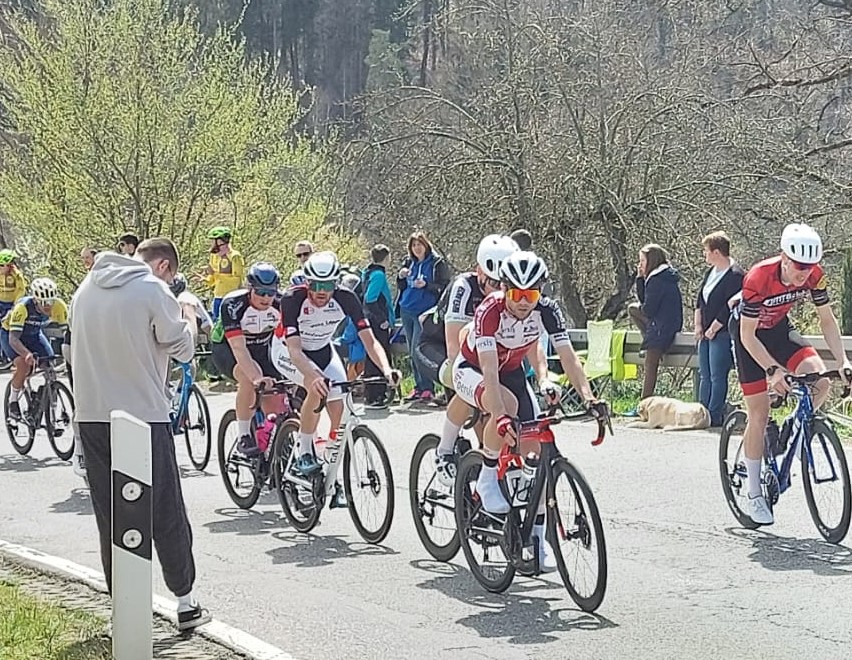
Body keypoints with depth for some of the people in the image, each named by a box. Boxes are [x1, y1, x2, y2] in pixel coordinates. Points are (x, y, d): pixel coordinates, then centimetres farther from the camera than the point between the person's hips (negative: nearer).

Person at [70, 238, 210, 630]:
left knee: (109, 515, 11)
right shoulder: (153, 289, -10)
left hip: (91, 417, 6)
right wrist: (181, 319, 11)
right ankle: (186, 602, 11)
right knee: (167, 516, 4)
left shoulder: (86, 288, 11)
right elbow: (182, 348, -6)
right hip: (143, 415, -6)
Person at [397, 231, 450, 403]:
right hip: (407, 310, 6)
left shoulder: (437, 263, -3)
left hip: (425, 311, -6)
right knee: (412, 352, 7)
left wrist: (426, 285, -20)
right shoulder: (409, 262, 14)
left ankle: (427, 388, -9)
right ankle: (419, 387, 14)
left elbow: (444, 286, -5)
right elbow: (401, 287, 18)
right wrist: (401, 277, -3)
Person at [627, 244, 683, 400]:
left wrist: (641, 308, 5)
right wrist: (640, 278, 6)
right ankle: (649, 343, 11)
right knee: (632, 308, 21)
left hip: (661, 327, -10)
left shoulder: (656, 279, -19)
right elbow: (643, 299, 18)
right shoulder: (665, 276, 13)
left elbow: (648, 310, -19)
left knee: (650, 365, -6)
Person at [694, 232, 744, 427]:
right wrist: (698, 326, 6)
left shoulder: (735, 276, -15)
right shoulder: (711, 271, 13)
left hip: (722, 334, -9)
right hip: (706, 332, 9)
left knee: (717, 376, -7)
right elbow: (699, 299, 15)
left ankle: (714, 416, -4)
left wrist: (712, 329, -13)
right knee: (704, 375, 10)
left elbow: (729, 309, -18)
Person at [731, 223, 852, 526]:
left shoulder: (814, 275, -21)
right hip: (748, 334, -4)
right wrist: (773, 370, -38)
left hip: (779, 329, 4)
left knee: (820, 381, -21)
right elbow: (748, 335, -28)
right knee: (759, 415, -6)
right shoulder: (758, 278, -34)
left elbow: (827, 320, -9)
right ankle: (754, 495, 5)